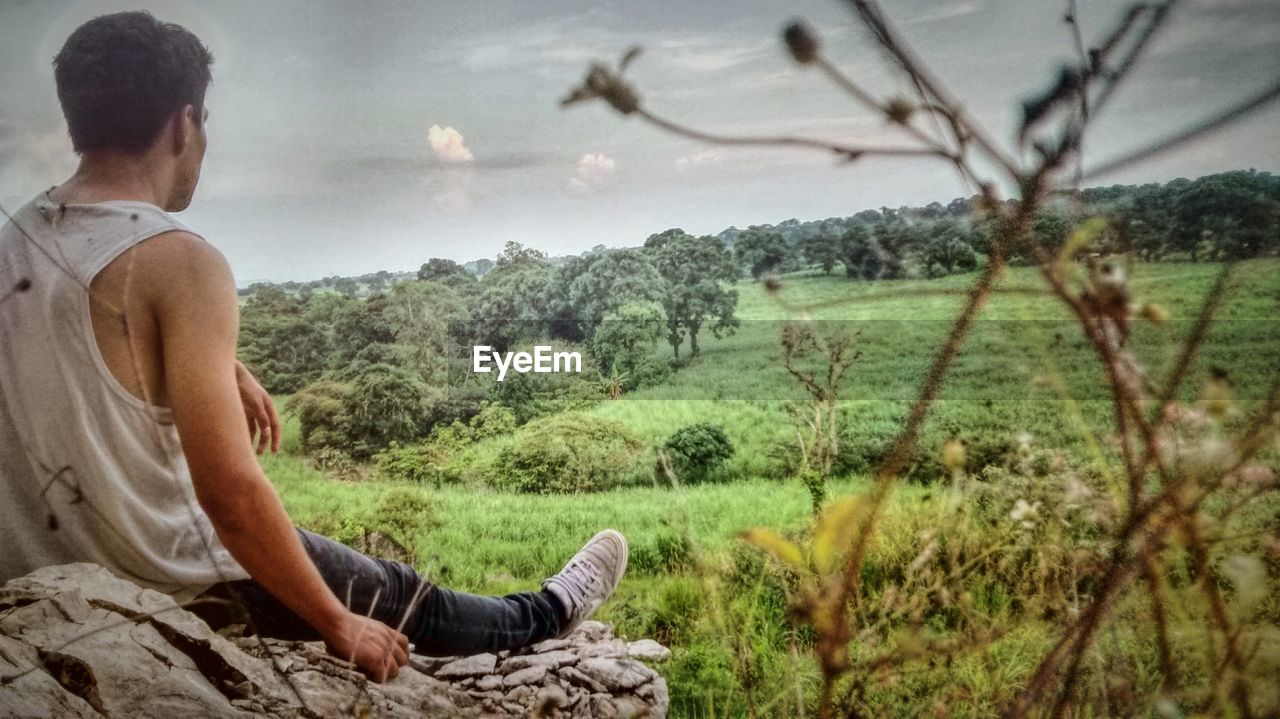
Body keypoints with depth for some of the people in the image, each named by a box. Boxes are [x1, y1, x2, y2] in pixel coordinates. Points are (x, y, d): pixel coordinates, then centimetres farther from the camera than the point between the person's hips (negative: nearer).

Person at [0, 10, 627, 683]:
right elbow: (232, 494, -27)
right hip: (165, 585, -7)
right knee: (395, 595, 16)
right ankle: (542, 617, 43)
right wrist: (341, 626, -16)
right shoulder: (179, 262, -25)